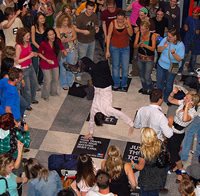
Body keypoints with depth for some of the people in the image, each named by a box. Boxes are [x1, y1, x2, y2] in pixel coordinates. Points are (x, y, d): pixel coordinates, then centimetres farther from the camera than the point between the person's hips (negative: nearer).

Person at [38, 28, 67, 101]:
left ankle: (53, 92, 45)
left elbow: (62, 49, -4)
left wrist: (64, 51, -28)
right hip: (45, 64, -5)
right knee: (48, 80, 2)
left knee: (55, 78, 19)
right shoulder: (43, 43, -24)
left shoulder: (57, 41, -12)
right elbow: (39, 53, -10)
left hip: (55, 62, 5)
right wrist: (47, 60, -18)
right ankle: (45, 95, 26)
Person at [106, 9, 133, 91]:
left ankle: (124, 84, 27)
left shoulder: (127, 21, -10)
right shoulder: (113, 23, -15)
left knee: (125, 68, 3)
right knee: (115, 66, 8)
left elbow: (131, 34, -12)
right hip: (114, 48, -1)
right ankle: (116, 84, 27)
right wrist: (107, 50, -9)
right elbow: (108, 36, -8)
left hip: (125, 48, 1)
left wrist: (127, 25, -29)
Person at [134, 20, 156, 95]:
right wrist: (139, 44, -31)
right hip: (140, 58, 4)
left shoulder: (152, 35, -16)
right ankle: (144, 88, 42)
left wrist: (145, 45, -36)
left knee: (147, 77, -5)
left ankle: (151, 89, 22)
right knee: (142, 75, 18)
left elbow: (153, 48, -20)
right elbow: (134, 46, -8)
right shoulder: (138, 34, -7)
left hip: (149, 59, -4)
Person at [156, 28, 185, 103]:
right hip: (161, 64, 4)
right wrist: (164, 47, -26)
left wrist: (173, 53, -39)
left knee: (168, 84, 11)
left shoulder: (180, 45, -21)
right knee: (159, 81, 17)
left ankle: (167, 98, 36)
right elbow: (158, 50, -5)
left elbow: (179, 59, -21)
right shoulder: (165, 39, -11)